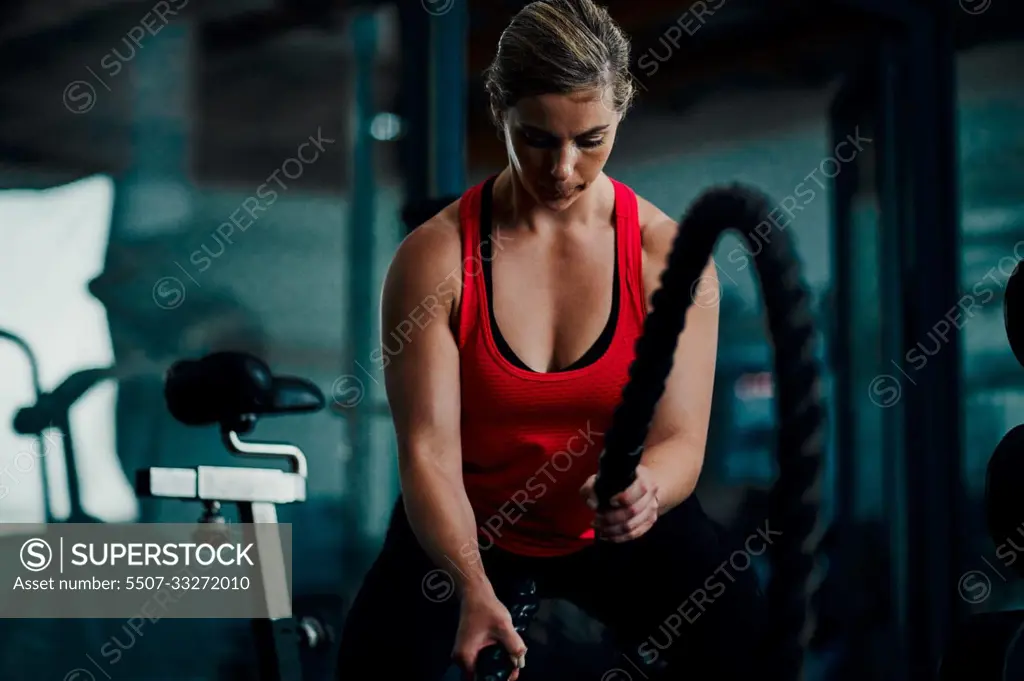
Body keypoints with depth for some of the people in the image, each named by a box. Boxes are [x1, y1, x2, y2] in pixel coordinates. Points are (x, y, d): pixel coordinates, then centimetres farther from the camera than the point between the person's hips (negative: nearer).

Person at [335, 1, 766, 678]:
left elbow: (681, 438, -16)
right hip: (470, 525, 0)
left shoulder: (670, 256, -13)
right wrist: (474, 587, -38)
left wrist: (645, 490, -41)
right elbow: (429, 450, -21)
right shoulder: (434, 258, -16)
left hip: (621, 525, 1)